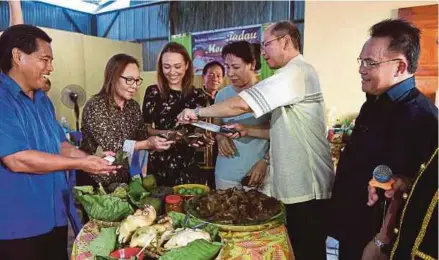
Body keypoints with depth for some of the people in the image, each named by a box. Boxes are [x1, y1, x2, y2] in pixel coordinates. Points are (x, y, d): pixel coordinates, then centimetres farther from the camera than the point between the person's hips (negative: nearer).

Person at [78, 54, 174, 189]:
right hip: (93, 180, -6)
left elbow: (143, 137, 1)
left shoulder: (134, 106, 1)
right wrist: (148, 144, -32)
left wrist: (160, 139, -18)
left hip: (122, 177, 6)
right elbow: (109, 145, -25)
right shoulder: (95, 105, -19)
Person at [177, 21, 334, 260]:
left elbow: (241, 104, -22)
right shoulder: (296, 75, 17)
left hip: (306, 186, -10)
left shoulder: (296, 72, -17)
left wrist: (198, 112, -9)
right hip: (299, 184, 10)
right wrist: (245, 130, 6)